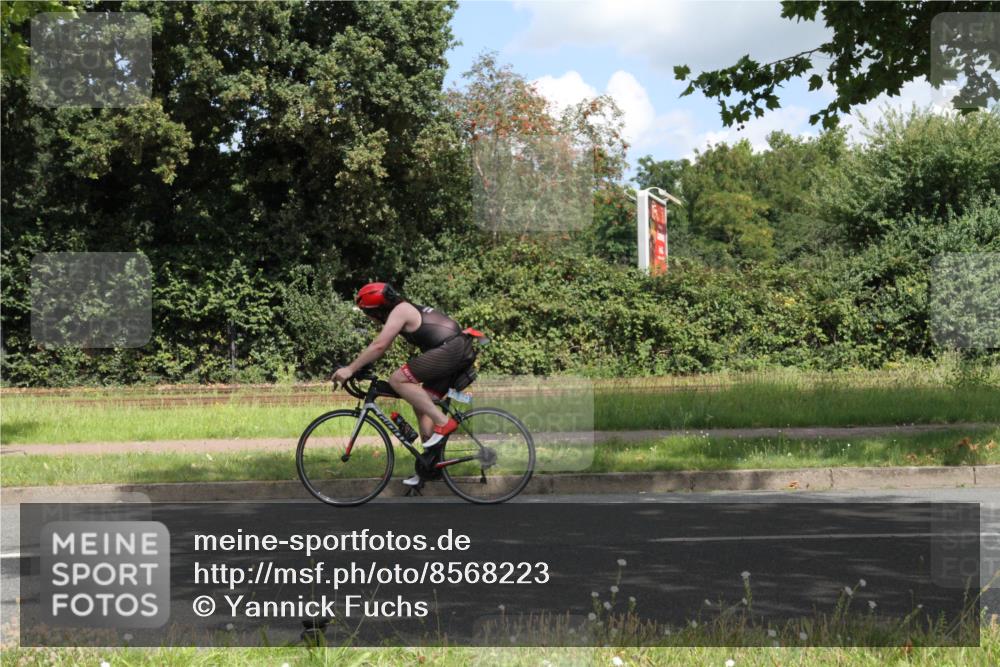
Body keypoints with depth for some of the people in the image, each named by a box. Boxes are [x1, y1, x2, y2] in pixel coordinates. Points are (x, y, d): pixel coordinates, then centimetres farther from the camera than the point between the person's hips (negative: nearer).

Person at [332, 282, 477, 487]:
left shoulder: (399, 311, -6)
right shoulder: (406, 310, 23)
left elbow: (379, 346, -14)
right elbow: (380, 346, 28)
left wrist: (350, 369, -11)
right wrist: (355, 367, 26)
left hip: (450, 349, -10)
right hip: (462, 353, 10)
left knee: (398, 380, -13)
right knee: (421, 404, 13)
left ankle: (443, 422, -15)